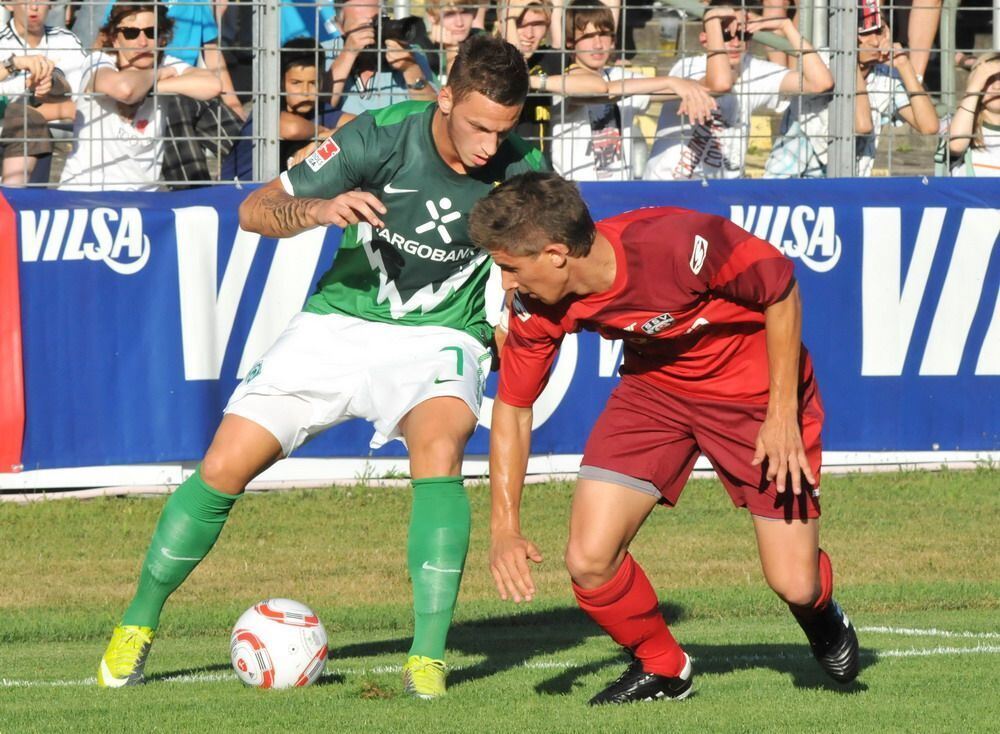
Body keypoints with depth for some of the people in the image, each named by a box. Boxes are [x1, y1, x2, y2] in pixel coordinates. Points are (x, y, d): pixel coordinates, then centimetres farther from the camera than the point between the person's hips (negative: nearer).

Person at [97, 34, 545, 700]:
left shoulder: (518, 170, -16)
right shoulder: (380, 137, -19)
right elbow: (255, 211, -15)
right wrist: (321, 209, -35)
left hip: (438, 338, -1)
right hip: (340, 323, 1)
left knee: (440, 447, -33)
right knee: (224, 468, -6)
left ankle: (428, 657, -29)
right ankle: (138, 625, 17)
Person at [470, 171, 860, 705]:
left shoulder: (677, 244, -35)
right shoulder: (539, 310, -18)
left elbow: (779, 288, -19)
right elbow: (512, 406, -3)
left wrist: (782, 413, -18)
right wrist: (505, 529, -9)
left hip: (755, 387, -4)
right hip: (654, 388, 4)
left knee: (794, 585, -5)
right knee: (588, 561, -13)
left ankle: (823, 619, 35)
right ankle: (661, 668, 16)